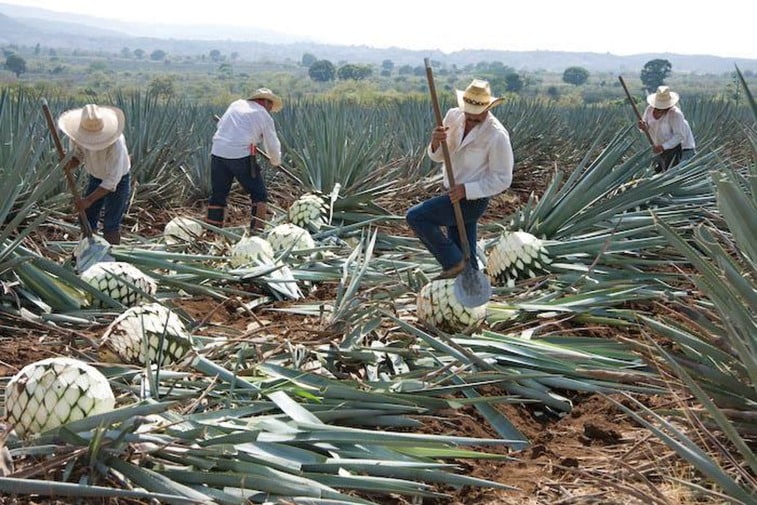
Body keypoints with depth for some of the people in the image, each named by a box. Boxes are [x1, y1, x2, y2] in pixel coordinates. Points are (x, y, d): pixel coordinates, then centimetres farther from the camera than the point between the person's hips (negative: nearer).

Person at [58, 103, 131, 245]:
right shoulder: (76, 136, -22)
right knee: (87, 217, 6)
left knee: (111, 224, -7)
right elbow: (77, 155, -5)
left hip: (119, 179, -5)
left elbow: (112, 180, -34)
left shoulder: (115, 143, -38)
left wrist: (89, 200, -35)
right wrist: (68, 165, -30)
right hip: (96, 177, 5)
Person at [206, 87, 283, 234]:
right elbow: (272, 145, 10)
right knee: (259, 195, 7)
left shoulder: (236, 104, 18)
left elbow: (219, 125, 25)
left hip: (218, 152, 5)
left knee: (217, 195, 14)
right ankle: (256, 231, -2)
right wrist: (275, 161, 28)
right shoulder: (264, 116, 6)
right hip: (241, 154, -5)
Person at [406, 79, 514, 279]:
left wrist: (466, 189, -26)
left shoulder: (497, 135, -21)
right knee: (464, 254, 13)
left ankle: (453, 263, -5)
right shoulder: (453, 116, -2)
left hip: (472, 201, -7)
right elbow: (437, 156, 4)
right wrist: (436, 142, -20)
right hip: (455, 196, 7)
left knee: (415, 216, -16)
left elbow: (502, 179, -17)